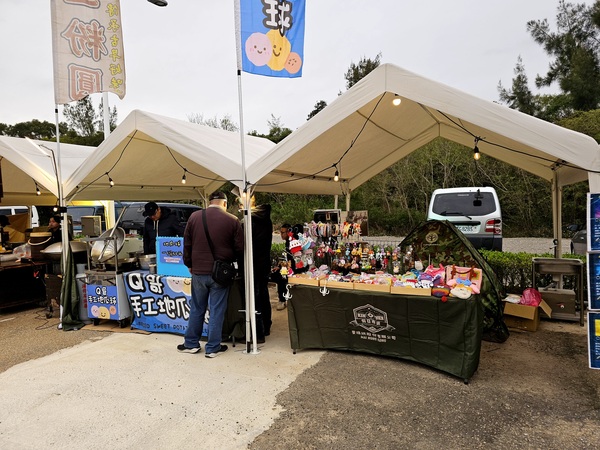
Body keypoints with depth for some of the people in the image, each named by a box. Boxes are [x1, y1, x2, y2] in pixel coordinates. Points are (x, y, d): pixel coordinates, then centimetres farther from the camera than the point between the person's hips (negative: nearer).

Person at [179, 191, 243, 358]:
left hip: (198, 272, 3)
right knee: (217, 311, 7)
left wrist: (189, 265, 17)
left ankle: (191, 343, 27)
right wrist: (232, 261, 16)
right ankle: (213, 347, 16)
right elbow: (240, 249, -3)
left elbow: (187, 244, 7)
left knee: (196, 309, 17)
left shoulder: (194, 217, 1)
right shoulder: (232, 220, -6)